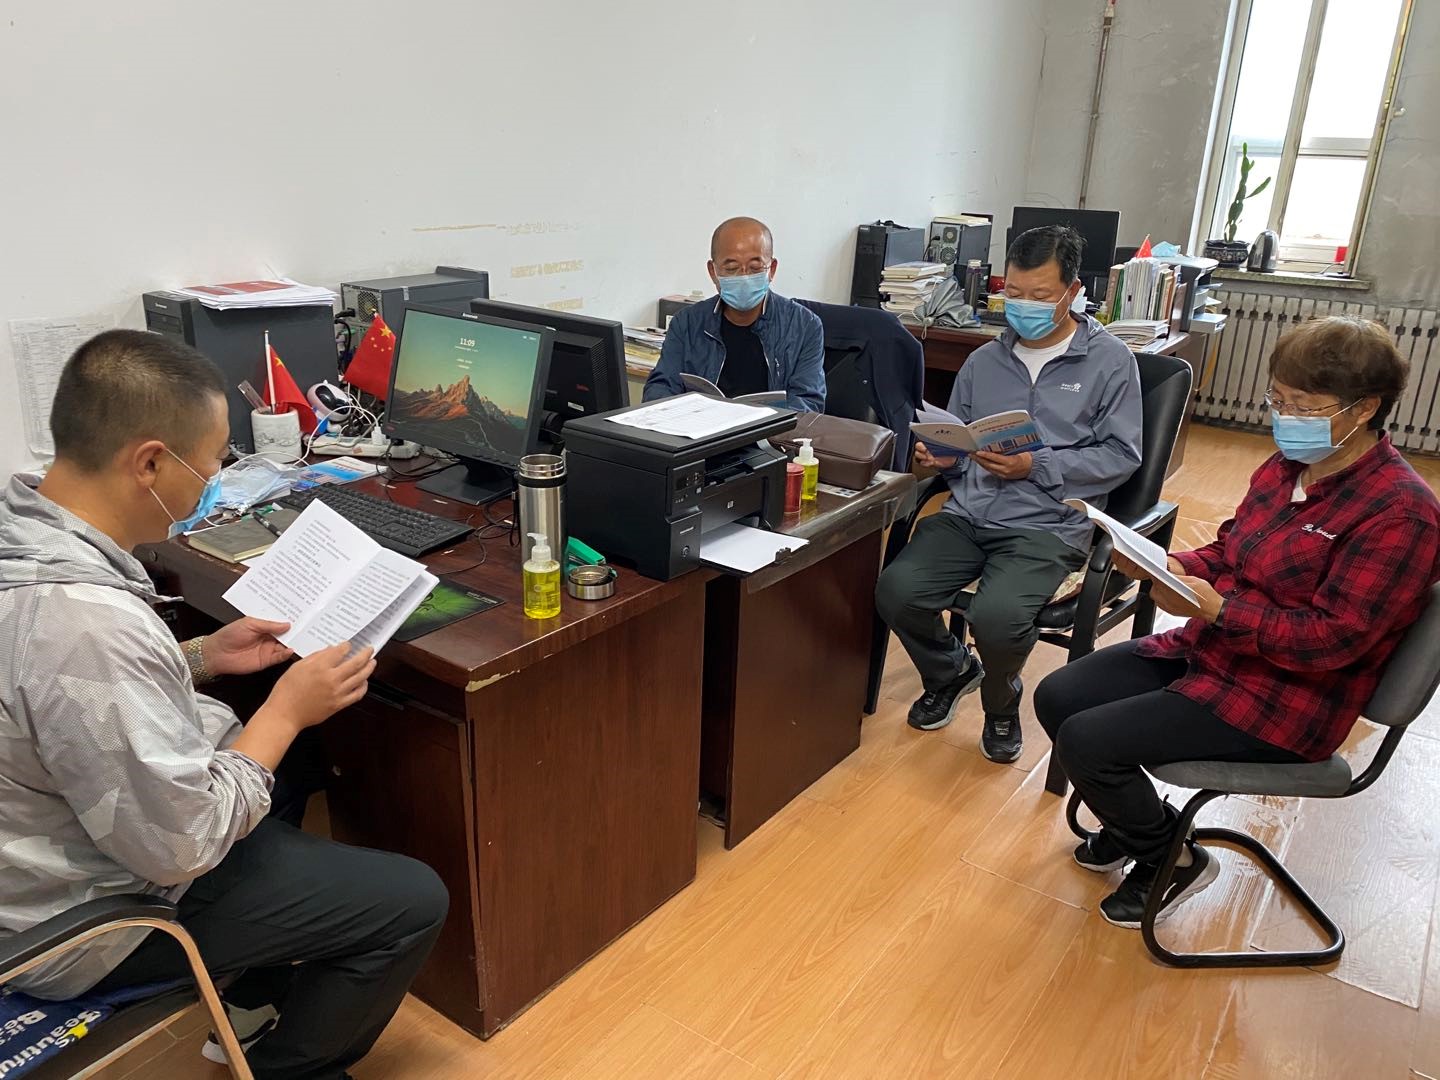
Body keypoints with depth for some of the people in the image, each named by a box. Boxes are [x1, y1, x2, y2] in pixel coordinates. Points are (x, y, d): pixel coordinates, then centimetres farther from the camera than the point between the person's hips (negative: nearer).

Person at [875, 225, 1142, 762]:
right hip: (968, 513, 4)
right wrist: (941, 457, -3)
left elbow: (1121, 455, -2)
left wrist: (1036, 467, -13)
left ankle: (1001, 701, 8)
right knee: (897, 591, -22)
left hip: (1049, 523, -4)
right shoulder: (984, 361, 17)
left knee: (996, 615, -31)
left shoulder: (1109, 360, 3)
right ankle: (950, 671, 14)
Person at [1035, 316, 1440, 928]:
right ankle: (1133, 824, 23)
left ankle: (1173, 861, 11)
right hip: (1212, 649, 8)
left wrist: (1218, 607, -32)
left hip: (1286, 700, -8)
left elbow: (1331, 639, -23)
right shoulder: (1288, 466, 2)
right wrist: (1176, 567, -9)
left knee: (1085, 741, -17)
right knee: (1056, 698, 1)